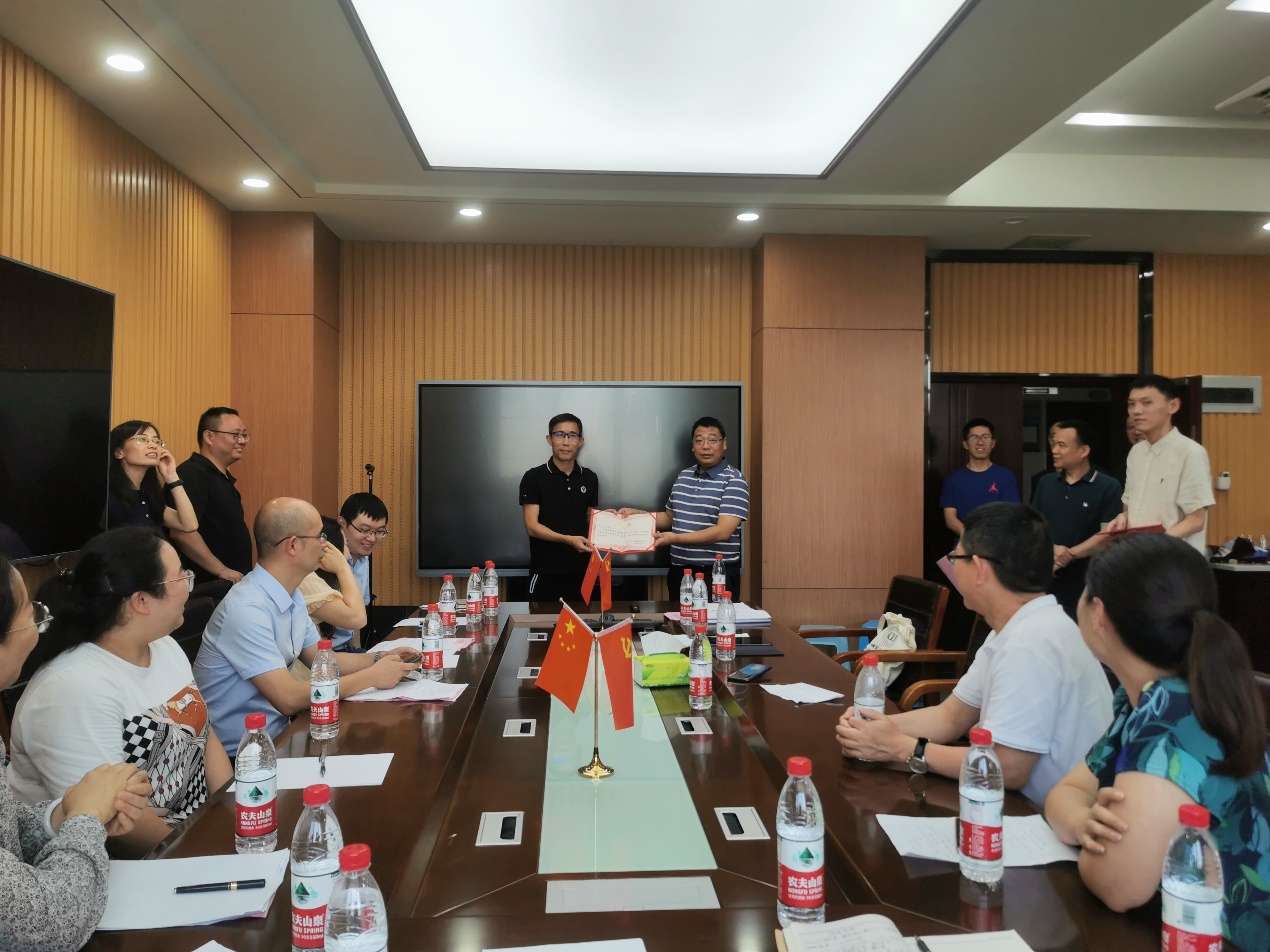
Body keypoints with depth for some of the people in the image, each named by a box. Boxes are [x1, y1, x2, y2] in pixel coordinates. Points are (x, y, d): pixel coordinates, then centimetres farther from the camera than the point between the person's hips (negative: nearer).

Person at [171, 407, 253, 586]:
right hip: (208, 586, -9)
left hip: (236, 584, 9)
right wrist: (222, 571, -21)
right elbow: (182, 531, -26)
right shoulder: (192, 474, -16)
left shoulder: (223, 477, 15)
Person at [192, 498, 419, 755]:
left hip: (275, 733, 8)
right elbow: (289, 699, -28)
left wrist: (379, 659, 0)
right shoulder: (248, 609, -25)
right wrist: (372, 676, -20)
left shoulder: (292, 596, 5)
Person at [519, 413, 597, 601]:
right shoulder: (533, 478, -5)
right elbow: (532, 526, -11)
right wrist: (568, 539, -25)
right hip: (545, 573, -3)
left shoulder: (589, 478, 8)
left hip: (581, 571, 3)